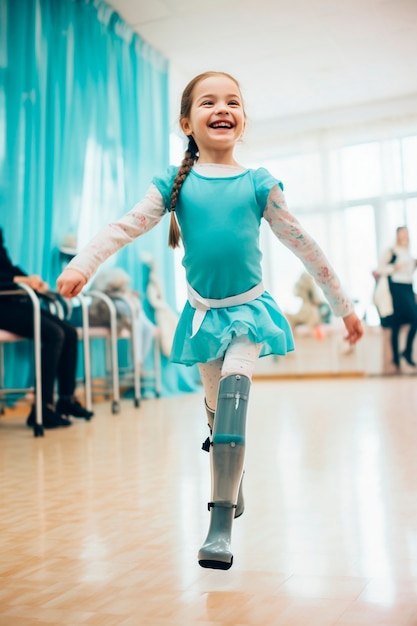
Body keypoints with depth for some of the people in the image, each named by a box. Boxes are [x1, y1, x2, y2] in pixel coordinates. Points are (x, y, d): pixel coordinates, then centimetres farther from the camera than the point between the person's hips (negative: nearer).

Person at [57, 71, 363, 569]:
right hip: (203, 313, 2)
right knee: (216, 408, 11)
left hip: (249, 308, -2)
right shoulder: (175, 183, 0)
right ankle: (232, 489, 36)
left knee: (234, 392, -20)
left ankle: (221, 525, -18)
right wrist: (81, 266, -27)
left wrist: (343, 305, 7)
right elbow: (126, 226, -10)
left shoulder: (259, 184, 0)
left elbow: (301, 243, 4)